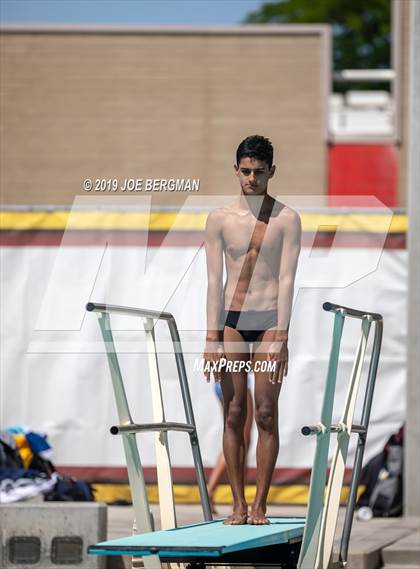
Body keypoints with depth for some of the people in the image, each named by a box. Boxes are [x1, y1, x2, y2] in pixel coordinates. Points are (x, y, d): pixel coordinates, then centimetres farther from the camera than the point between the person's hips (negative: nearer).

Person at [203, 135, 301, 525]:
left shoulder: (286, 219, -1)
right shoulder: (220, 218, 4)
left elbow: (287, 280, -6)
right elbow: (214, 280, 2)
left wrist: (282, 336, -13)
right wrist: (212, 339, -4)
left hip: (269, 319, -2)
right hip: (231, 319, 2)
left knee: (266, 413, -3)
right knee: (233, 413, 0)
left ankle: (260, 505, 1)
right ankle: (238, 504, 3)